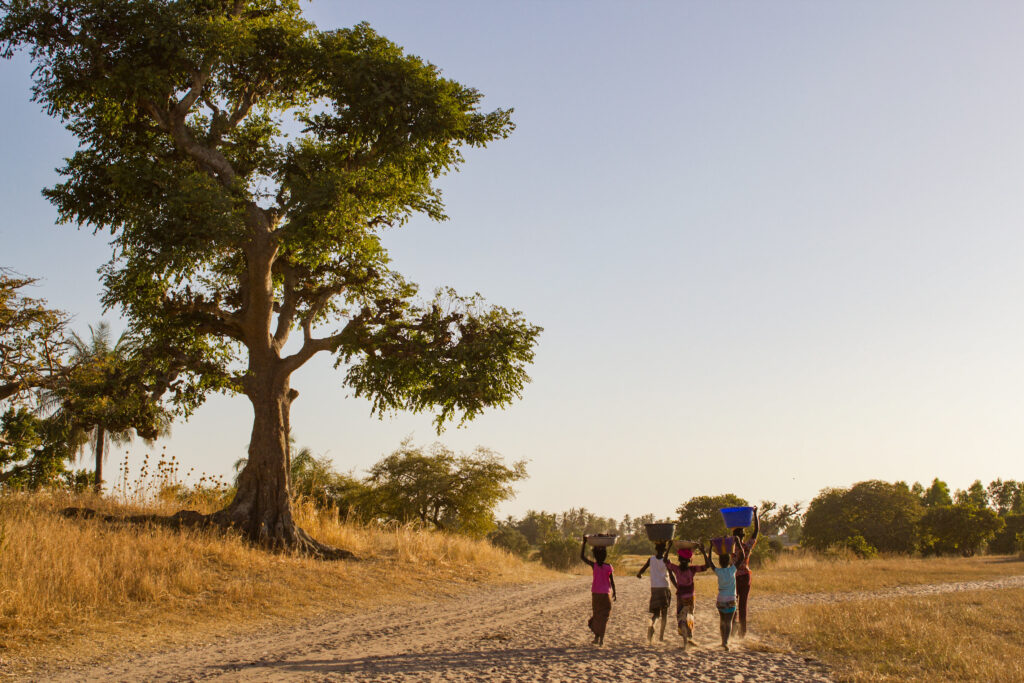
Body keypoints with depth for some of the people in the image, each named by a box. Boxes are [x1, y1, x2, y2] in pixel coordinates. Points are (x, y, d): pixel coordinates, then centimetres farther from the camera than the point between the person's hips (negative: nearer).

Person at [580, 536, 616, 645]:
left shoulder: (594, 566, -7)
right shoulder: (608, 567, -5)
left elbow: (582, 556, -3)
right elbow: (612, 581, -2)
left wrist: (584, 543, -4)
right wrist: (614, 593, 9)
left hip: (595, 594, 0)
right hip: (605, 594, 0)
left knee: (596, 615, 15)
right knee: (604, 616, 5)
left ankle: (596, 636, 10)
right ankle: (601, 639, -1)